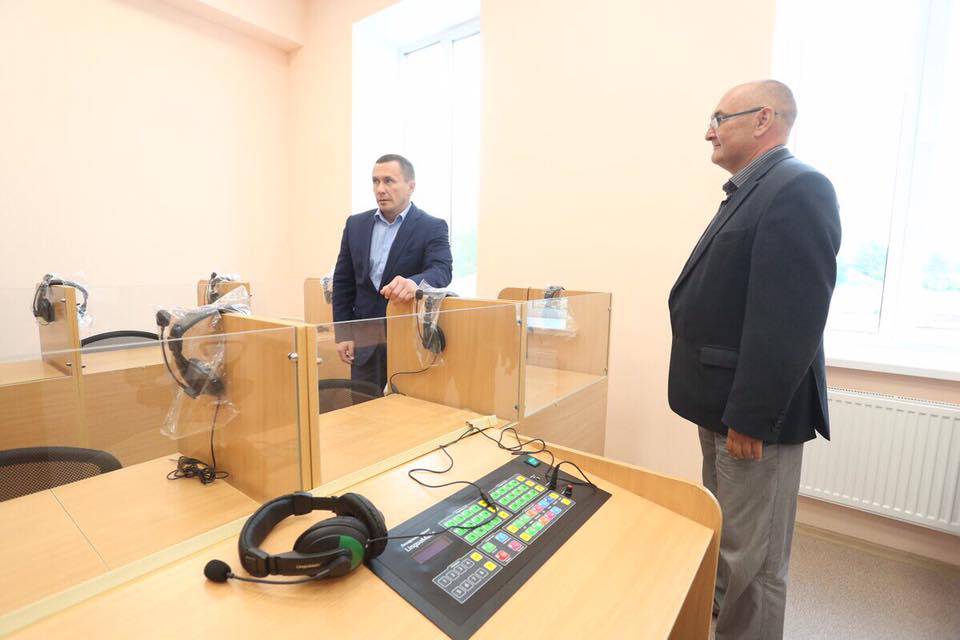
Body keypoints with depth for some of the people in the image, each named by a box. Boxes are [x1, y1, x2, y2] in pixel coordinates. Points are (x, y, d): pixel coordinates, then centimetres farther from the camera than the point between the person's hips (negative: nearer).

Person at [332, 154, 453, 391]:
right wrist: (343, 333, 3)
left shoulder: (432, 227, -5)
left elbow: (442, 270, -21)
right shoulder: (356, 224, 7)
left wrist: (414, 282, -44)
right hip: (365, 338, 4)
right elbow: (343, 281, 9)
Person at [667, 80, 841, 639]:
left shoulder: (799, 188, -14)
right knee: (723, 542, 24)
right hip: (725, 403, 10)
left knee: (751, 561, 6)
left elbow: (789, 319, -23)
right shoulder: (751, 193, 17)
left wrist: (751, 418, -22)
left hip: (753, 412, -10)